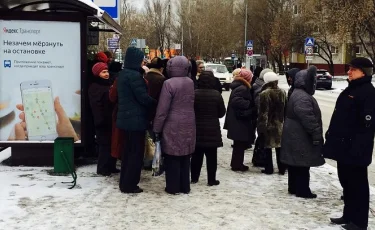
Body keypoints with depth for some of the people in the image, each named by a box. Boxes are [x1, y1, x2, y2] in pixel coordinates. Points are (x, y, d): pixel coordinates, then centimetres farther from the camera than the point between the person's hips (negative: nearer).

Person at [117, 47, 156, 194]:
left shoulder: (123, 73, 12)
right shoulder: (134, 75, -18)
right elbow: (143, 97, -19)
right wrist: (157, 104, -3)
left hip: (126, 117, 10)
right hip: (136, 119, -10)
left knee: (128, 150, 16)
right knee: (136, 152, -1)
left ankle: (124, 182, 24)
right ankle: (129, 185, 4)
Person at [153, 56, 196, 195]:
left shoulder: (169, 83, -15)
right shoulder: (191, 83, 4)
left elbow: (162, 109, -14)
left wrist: (157, 128, -8)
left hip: (173, 126, -6)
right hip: (188, 125, 6)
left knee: (172, 157, 4)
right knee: (185, 157, 13)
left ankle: (173, 187, 10)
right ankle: (185, 186, 21)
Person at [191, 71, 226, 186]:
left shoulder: (194, 93, -8)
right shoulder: (216, 94, -11)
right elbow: (222, 113, -1)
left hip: (197, 129, 2)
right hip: (212, 129, -2)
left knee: (196, 155, 12)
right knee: (211, 156, 6)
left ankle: (194, 178, 19)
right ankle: (211, 179, 11)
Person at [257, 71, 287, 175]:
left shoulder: (264, 94, -14)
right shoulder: (282, 92, 2)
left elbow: (262, 112, -14)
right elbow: (285, 109, 7)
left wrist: (260, 125, -9)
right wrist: (283, 121, 14)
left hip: (267, 124, -4)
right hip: (279, 124, 5)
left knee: (267, 147, 5)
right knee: (279, 146, 11)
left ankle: (269, 169, 10)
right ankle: (282, 169, 17)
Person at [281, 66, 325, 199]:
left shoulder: (298, 93, 16)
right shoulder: (302, 97, -21)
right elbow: (309, 119, -26)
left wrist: (316, 134, 25)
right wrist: (317, 135, -20)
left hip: (295, 136, 11)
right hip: (301, 137, -11)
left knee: (295, 164, 15)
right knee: (302, 165, -3)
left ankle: (293, 187, 24)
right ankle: (302, 190, 4)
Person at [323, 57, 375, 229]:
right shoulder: (350, 90, 16)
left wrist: (358, 147, -25)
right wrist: (331, 137, 19)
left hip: (355, 148, -9)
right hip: (343, 145, 9)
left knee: (357, 183, 0)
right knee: (346, 181, 17)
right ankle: (348, 215, 29)